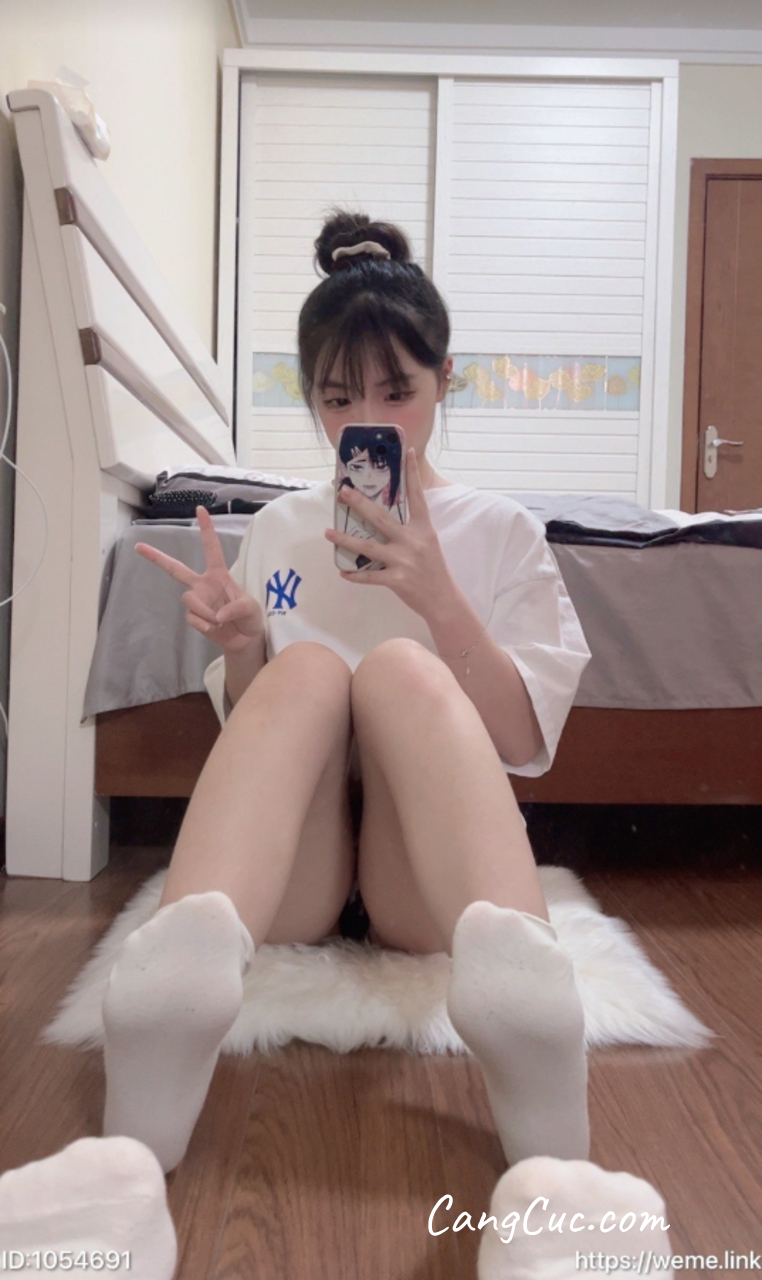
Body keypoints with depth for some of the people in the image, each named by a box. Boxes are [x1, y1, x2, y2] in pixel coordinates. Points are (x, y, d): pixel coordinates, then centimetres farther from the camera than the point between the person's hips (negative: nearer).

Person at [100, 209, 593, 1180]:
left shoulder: (501, 530, 8)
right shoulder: (278, 529, 14)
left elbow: (526, 741, -1)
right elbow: (247, 732, 14)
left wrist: (437, 596, -15)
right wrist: (242, 651, -9)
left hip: (427, 876, -1)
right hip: (286, 877, 2)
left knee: (400, 664, -28)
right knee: (305, 666, -26)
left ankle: (514, 958, -53)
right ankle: (187, 948, -52)